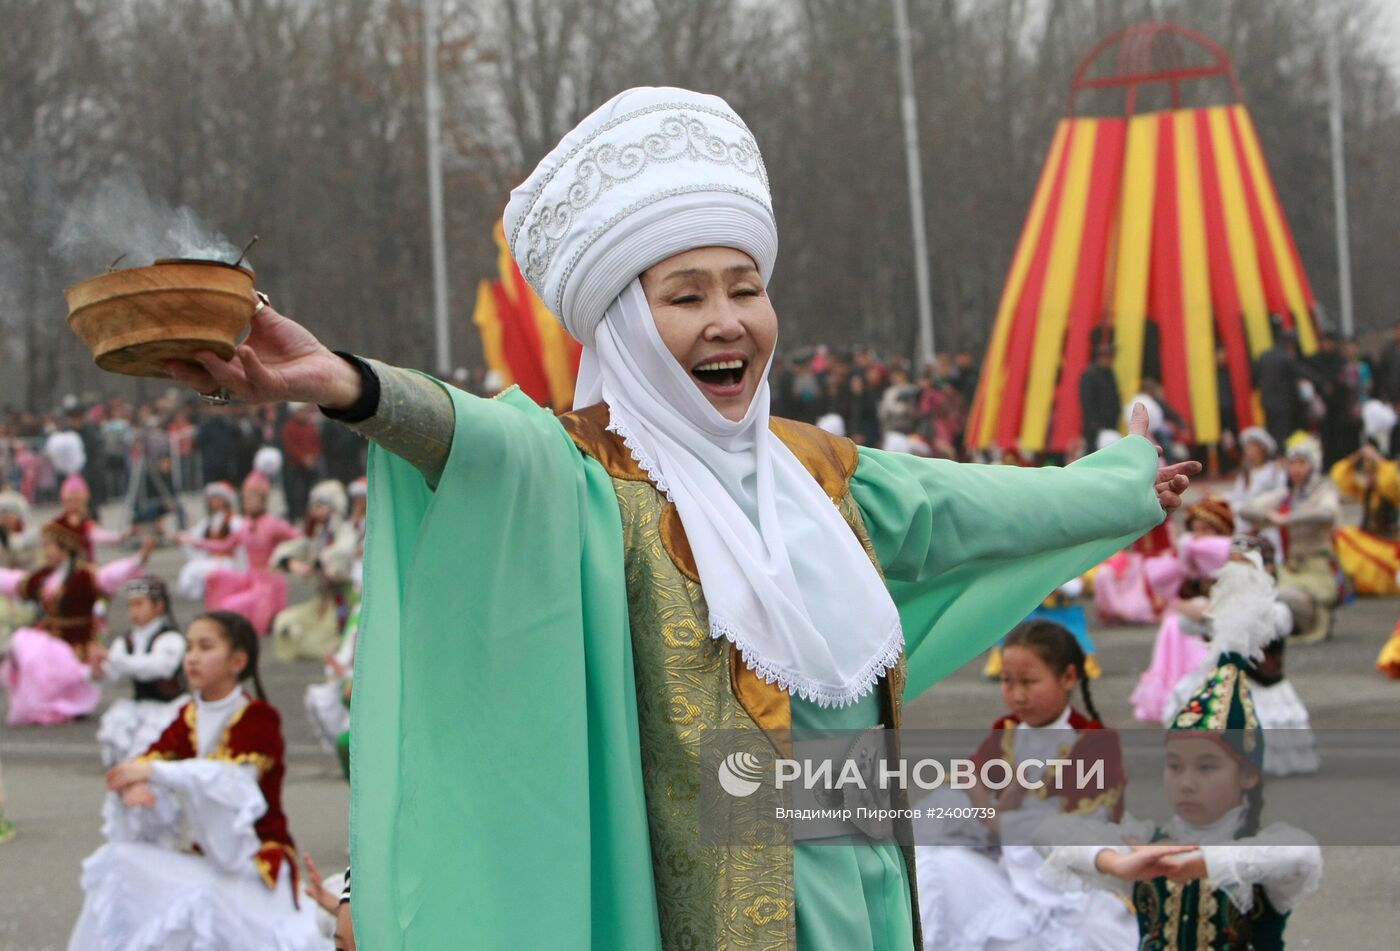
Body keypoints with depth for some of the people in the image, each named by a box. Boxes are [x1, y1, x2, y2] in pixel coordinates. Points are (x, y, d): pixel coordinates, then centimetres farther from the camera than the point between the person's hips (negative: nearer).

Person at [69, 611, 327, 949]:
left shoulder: (259, 717, -9)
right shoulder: (190, 717, 11)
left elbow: (233, 778, -25)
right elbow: (145, 763, 2)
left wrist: (154, 772, -26)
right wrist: (133, 787, -23)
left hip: (256, 864, -6)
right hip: (207, 858, 6)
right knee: (121, 861, -9)